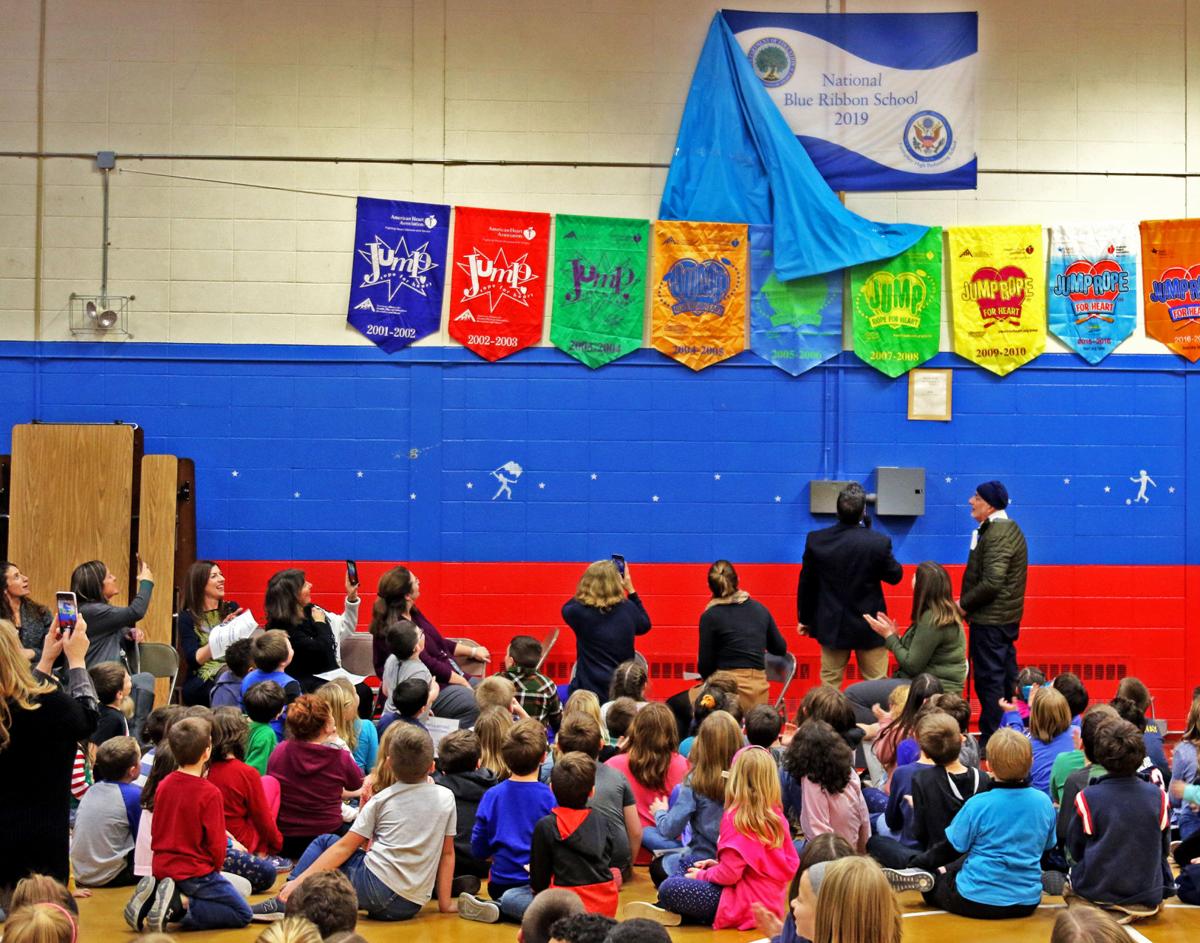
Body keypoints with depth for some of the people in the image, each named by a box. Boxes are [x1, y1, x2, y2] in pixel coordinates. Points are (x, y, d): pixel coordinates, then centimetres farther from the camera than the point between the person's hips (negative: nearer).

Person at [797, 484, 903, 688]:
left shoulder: (815, 540, -10)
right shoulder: (880, 542, -18)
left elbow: (806, 583, 0)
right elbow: (895, 576, -1)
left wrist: (804, 618, 13)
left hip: (831, 626, 2)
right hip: (869, 626, -2)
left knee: (829, 685, 13)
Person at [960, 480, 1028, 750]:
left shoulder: (997, 534, -18)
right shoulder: (1008, 528, 14)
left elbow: (992, 583, -26)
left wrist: (964, 603, -14)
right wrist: (967, 602, 10)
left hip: (990, 620, -10)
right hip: (1006, 617, 10)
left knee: (989, 680, -5)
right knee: (1005, 679, 16)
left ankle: (989, 741, -1)